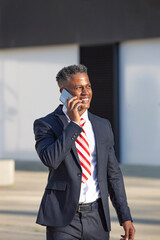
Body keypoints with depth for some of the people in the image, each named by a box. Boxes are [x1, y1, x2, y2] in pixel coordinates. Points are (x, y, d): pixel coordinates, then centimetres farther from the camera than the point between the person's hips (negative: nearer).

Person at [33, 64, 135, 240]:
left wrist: (125, 217, 8)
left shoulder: (103, 126, 11)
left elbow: (113, 174, 14)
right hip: (63, 218, -4)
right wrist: (74, 124, -16)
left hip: (97, 218, 4)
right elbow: (50, 160, -21)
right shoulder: (45, 125, -2)